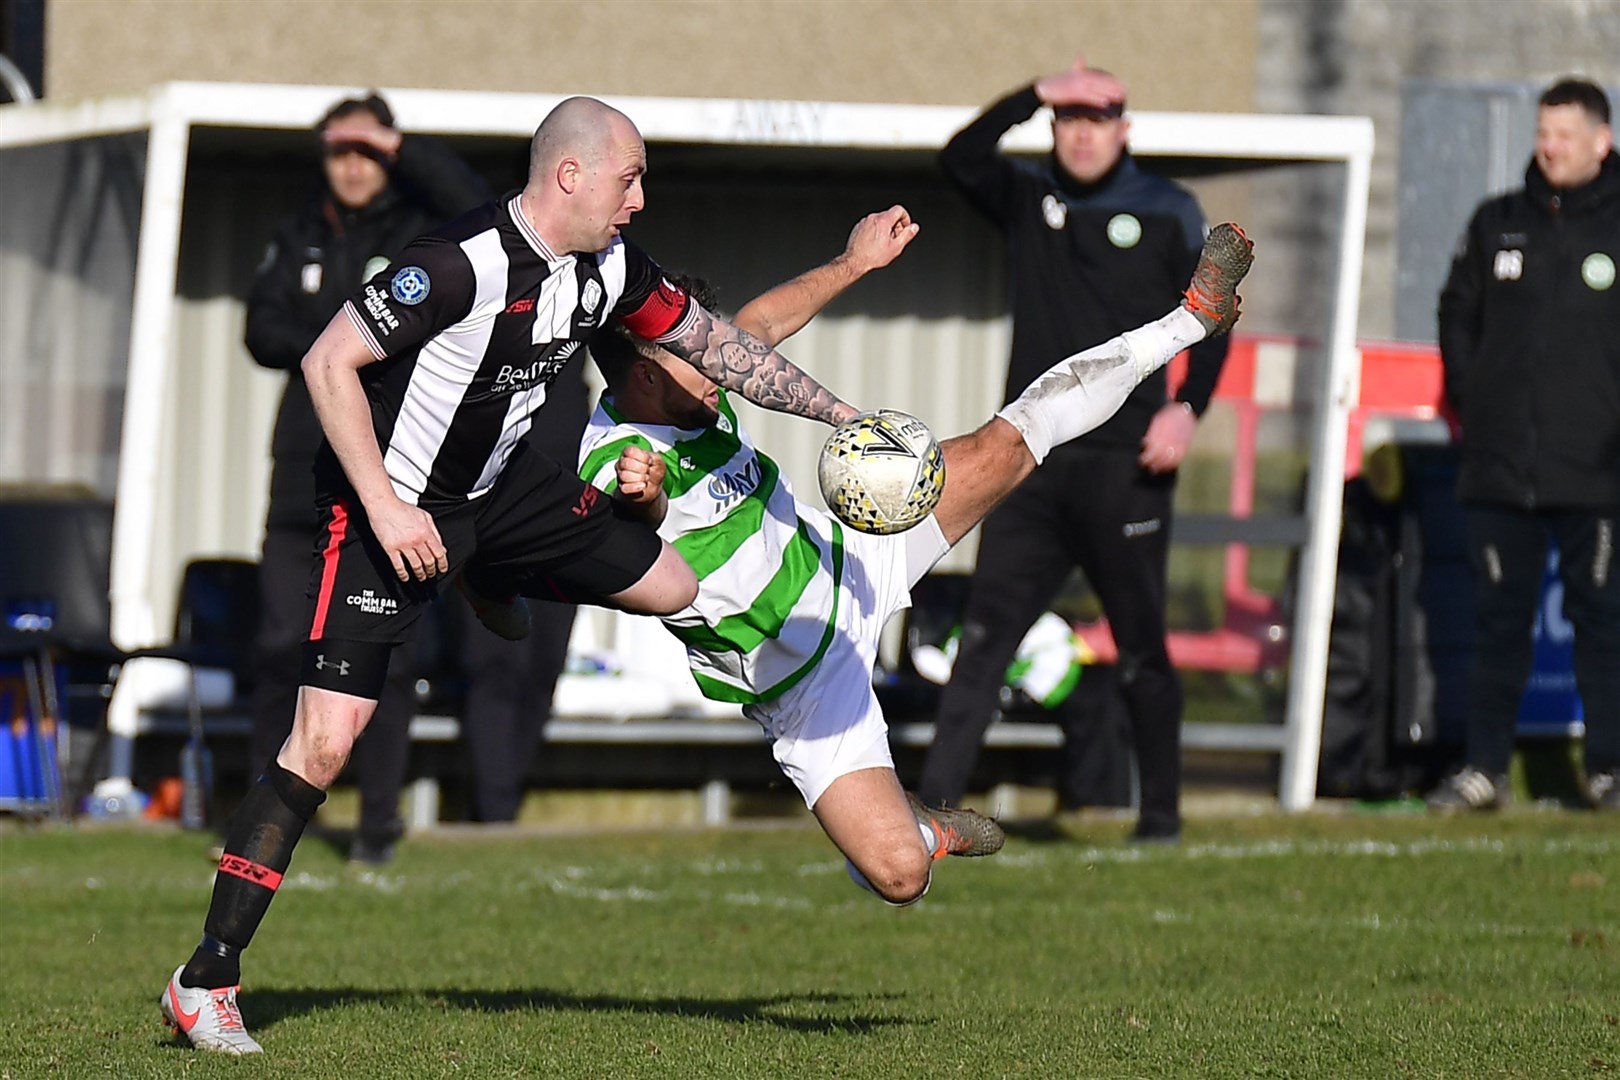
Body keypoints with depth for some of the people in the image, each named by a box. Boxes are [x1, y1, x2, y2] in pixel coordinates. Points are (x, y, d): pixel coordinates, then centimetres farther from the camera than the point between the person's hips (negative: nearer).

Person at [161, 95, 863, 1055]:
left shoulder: (612, 267, -4)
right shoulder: (462, 264, -28)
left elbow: (713, 343, 11)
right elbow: (328, 362, -24)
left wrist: (837, 413, 10)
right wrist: (384, 507, -26)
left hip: (500, 481, 8)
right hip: (392, 501, -7)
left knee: (678, 586, 8)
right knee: (326, 741, -14)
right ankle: (207, 982, -11)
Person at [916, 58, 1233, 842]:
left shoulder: (1167, 212, 6)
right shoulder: (1028, 201, 11)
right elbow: (961, 157, -6)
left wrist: (1188, 407, -8)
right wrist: (1036, 96, -14)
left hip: (1124, 462, -2)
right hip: (1033, 461, 2)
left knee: (1140, 645, 1)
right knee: (985, 635, -5)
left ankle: (1161, 809, 11)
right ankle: (935, 802, -9)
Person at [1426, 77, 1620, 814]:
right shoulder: (1497, 225, 11)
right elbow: (1457, 317, 20)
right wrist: (1467, 402, 10)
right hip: (1500, 468, 3)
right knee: (1499, 618, 5)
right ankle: (1484, 767, 8)